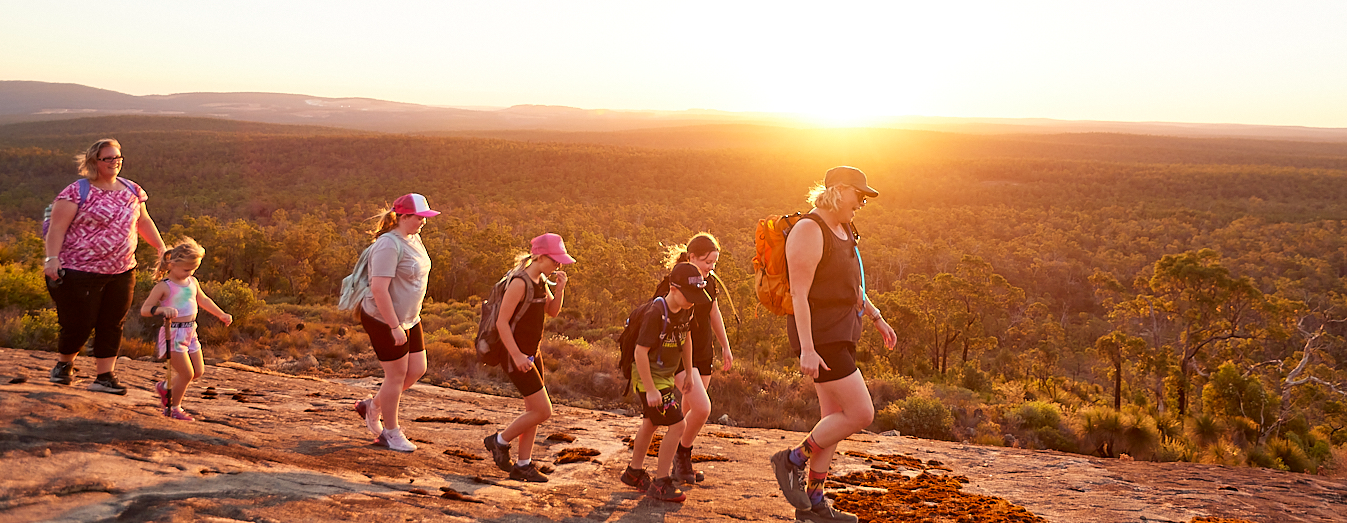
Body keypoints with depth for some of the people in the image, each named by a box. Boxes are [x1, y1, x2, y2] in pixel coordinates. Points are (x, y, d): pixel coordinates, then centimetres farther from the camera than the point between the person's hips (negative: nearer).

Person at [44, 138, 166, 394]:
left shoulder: (131, 190, 10)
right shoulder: (77, 192, -8)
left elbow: (144, 222, 23)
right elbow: (57, 228, -12)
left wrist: (161, 248, 19)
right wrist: (52, 258, -22)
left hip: (121, 272, 5)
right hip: (80, 271, -5)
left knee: (112, 325, 4)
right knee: (79, 324, 0)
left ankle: (104, 377, 11)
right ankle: (64, 364, 28)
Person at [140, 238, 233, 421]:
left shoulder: (192, 282, 9)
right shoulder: (164, 287, -13)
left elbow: (203, 300, 27)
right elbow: (144, 309, -17)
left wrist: (221, 314, 29)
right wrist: (162, 309, -35)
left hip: (190, 333, 8)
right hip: (173, 334, -8)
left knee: (198, 371, 11)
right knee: (186, 373, -8)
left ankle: (165, 387, 34)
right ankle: (174, 408, 12)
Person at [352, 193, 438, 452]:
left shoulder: (413, 239, 7)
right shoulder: (389, 245, -23)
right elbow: (379, 289, -28)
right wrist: (395, 327, -26)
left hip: (408, 319, 9)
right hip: (383, 321, -9)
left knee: (417, 370, 11)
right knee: (397, 375, 2)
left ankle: (372, 407, 30)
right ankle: (391, 433, 20)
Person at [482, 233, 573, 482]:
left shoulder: (541, 280, 7)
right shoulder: (519, 282, -20)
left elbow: (552, 312, 14)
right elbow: (501, 322, -21)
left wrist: (559, 288, -4)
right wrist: (517, 355, -23)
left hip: (532, 352, 9)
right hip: (515, 354, -9)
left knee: (534, 410, 12)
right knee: (543, 411, -7)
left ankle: (523, 465, 21)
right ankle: (499, 441, 11)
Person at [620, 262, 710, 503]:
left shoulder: (686, 311, -2)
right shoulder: (655, 314, -28)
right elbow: (640, 351, -27)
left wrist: (689, 373, 17)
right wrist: (650, 390, -25)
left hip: (666, 376, 9)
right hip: (649, 377, -9)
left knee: (650, 424, 23)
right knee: (677, 426, -12)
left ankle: (634, 472, 41)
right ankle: (660, 483, -2)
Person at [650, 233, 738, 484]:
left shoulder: (709, 281, 4)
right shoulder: (672, 284, -17)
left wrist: (725, 347, 28)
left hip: (703, 354, 7)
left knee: (690, 412, 13)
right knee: (702, 408, -18)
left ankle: (679, 466, 28)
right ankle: (682, 455, 6)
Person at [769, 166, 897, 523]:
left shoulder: (842, 230, 13)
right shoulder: (809, 231, -17)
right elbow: (798, 294, -21)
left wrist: (877, 318, 24)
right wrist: (807, 350, -25)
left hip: (839, 333, 10)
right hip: (819, 336, -10)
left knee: (835, 420, 10)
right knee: (861, 414, -11)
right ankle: (792, 460, 4)